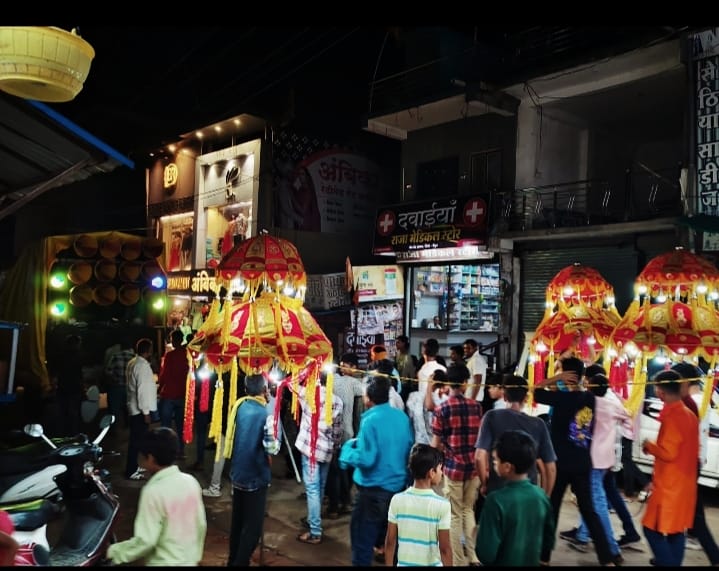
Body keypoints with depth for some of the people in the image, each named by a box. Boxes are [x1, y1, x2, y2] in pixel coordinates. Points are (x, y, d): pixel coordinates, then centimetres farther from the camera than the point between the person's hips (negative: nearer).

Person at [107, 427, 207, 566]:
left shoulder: (153, 491, -22)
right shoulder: (190, 481, -4)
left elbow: (145, 540, -20)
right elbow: (200, 525, 4)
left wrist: (113, 551, -7)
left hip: (164, 563, -6)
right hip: (189, 561, 6)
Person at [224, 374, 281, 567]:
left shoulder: (239, 406, -2)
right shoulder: (265, 415, -21)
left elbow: (231, 437, 9)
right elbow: (272, 448, -22)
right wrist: (276, 441, -3)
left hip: (237, 473, 7)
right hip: (255, 477, -7)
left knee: (237, 520, 21)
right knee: (253, 525, 7)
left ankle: (233, 560, 33)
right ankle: (241, 562, 12)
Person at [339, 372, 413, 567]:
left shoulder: (371, 421, -20)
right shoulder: (402, 417, 1)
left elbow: (366, 460, -22)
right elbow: (408, 449, 11)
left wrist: (348, 448, -6)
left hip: (374, 490, -7)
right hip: (398, 486, 7)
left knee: (363, 540, 7)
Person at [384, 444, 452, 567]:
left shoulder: (397, 500, -8)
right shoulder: (442, 505, -16)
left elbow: (390, 542, -2)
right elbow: (444, 548, -12)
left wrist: (389, 565, 10)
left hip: (404, 564, 3)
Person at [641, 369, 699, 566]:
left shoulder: (671, 416, -20)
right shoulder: (690, 415, 8)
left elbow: (667, 453, -24)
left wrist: (649, 446, -6)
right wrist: (656, 446, 15)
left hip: (669, 486, -9)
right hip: (684, 484, 9)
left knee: (653, 530, -1)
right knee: (677, 531, 15)